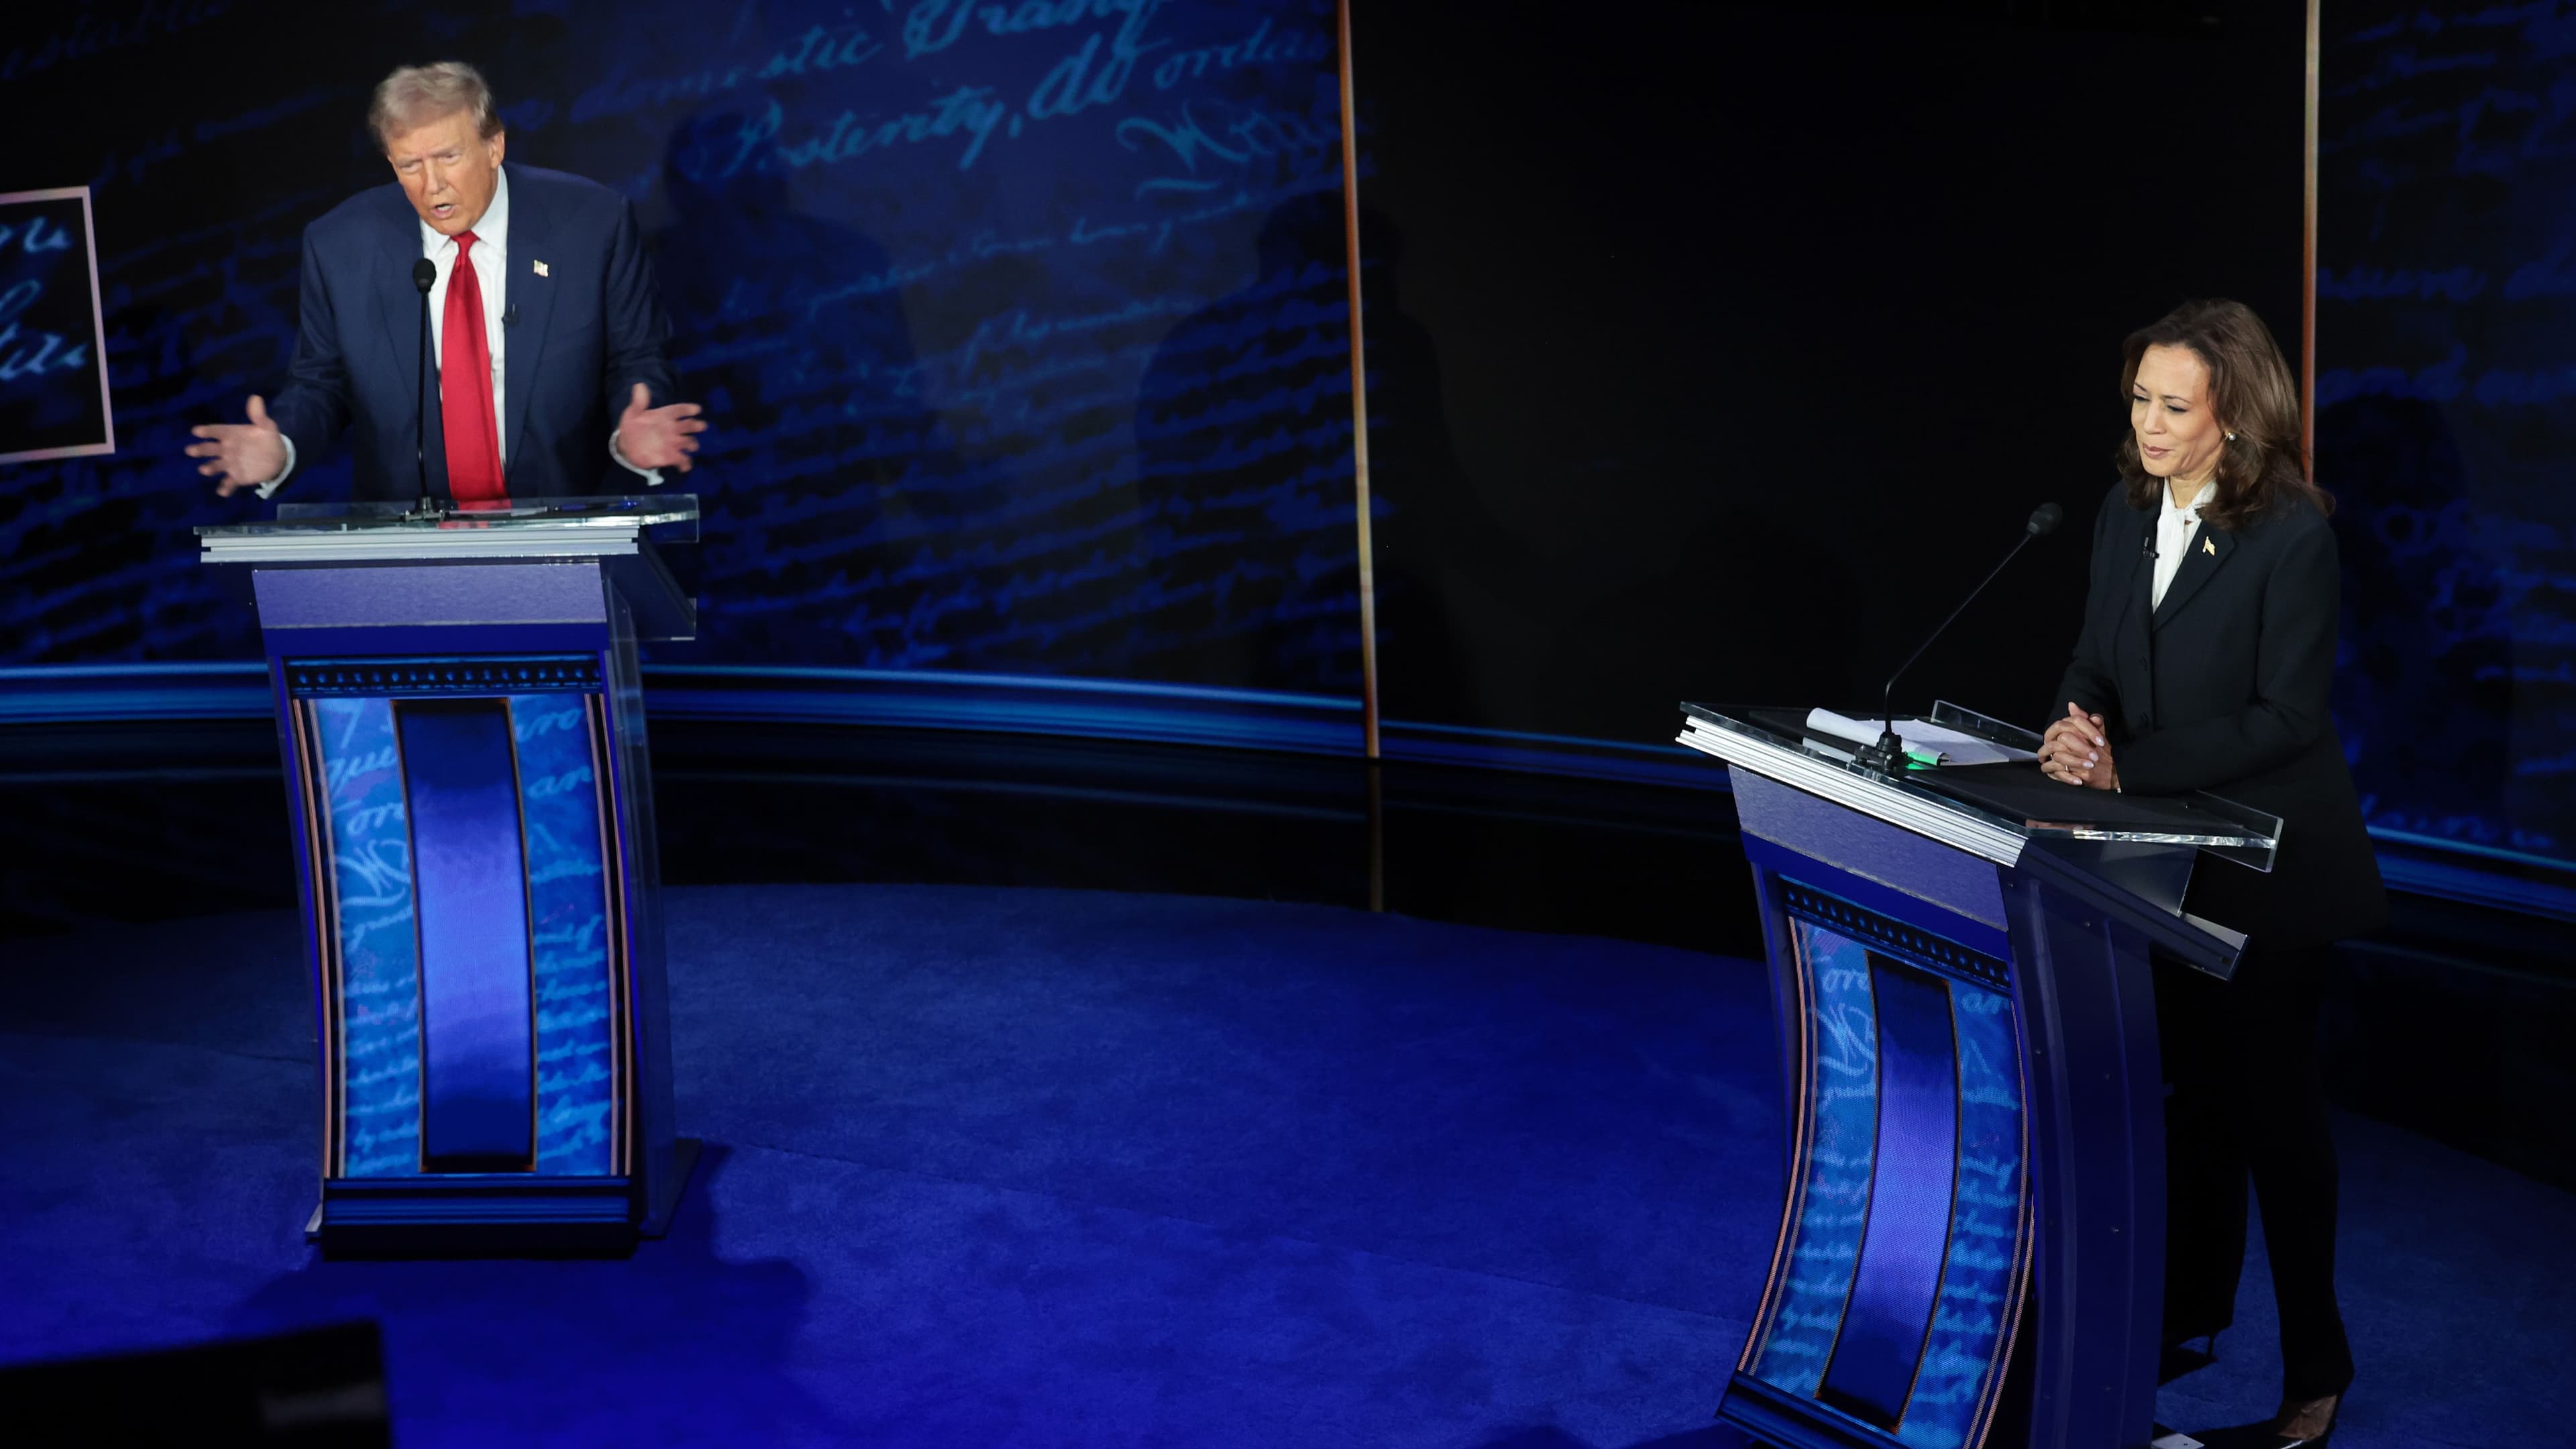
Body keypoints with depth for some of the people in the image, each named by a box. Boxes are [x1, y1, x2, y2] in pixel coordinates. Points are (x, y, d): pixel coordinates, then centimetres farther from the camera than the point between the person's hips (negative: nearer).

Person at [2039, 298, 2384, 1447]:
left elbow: (2285, 715, -20)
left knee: (2272, 1104, 3)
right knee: (2191, 1087, 19)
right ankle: (2192, 1307, 35)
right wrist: (2078, 720, -15)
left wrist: (2128, 766, -23)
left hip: (2267, 865, -6)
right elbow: (2095, 653, 8)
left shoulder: (2292, 533, -19)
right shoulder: (2126, 512, 2)